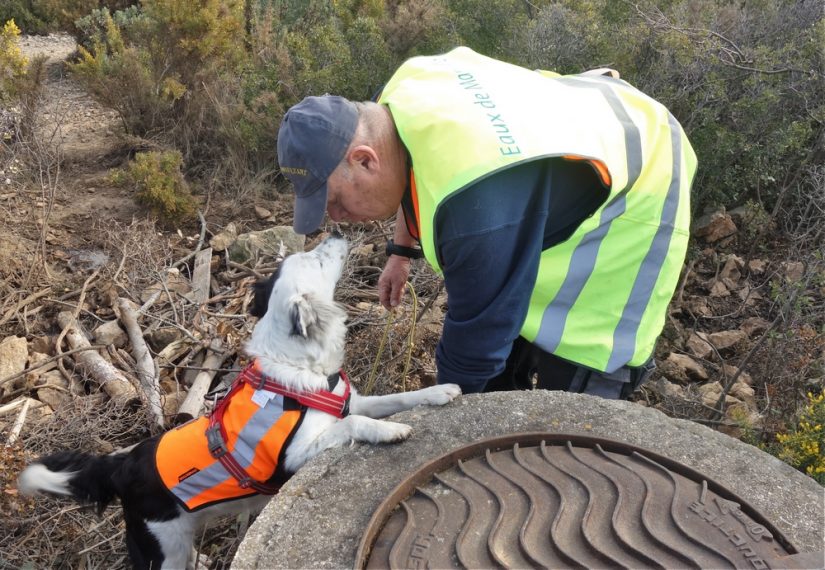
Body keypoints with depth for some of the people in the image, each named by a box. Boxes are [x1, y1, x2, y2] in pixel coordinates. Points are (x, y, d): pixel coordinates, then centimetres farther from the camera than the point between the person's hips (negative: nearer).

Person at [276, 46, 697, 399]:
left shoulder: (478, 207, -43)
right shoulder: (401, 92, -15)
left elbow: (477, 333, -30)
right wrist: (400, 251, 18)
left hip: (636, 196, -8)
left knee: (575, 385, -7)